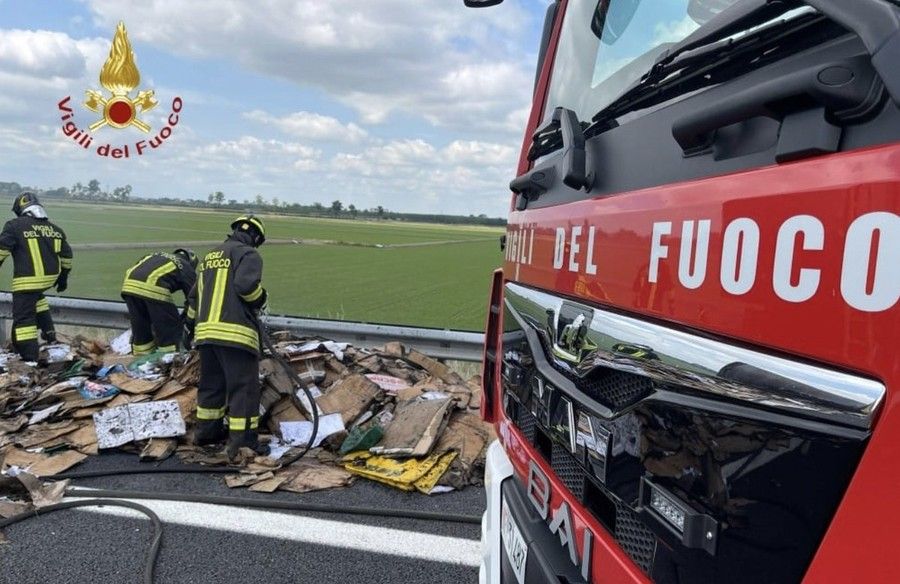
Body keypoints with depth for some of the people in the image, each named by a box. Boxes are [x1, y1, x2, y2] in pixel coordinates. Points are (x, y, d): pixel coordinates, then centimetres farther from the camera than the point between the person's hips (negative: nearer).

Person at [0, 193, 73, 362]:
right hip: (50, 277, 6)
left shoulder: (15, 225, -5)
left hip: (27, 279, -6)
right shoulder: (54, 228, 11)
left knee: (23, 318, -1)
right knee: (37, 297, 36)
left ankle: (30, 359, -6)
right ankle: (49, 333, 31)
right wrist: (63, 277, 29)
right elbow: (66, 255, 18)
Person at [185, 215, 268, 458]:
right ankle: (242, 441, -6)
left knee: (212, 383, 20)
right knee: (244, 387, -5)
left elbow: (195, 296, 29)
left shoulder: (209, 257, 24)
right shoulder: (248, 254, -1)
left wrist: (192, 324, 40)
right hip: (235, 332, -8)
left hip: (206, 330, 8)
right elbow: (246, 284, -18)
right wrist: (262, 299, 2)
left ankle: (207, 429, 29)